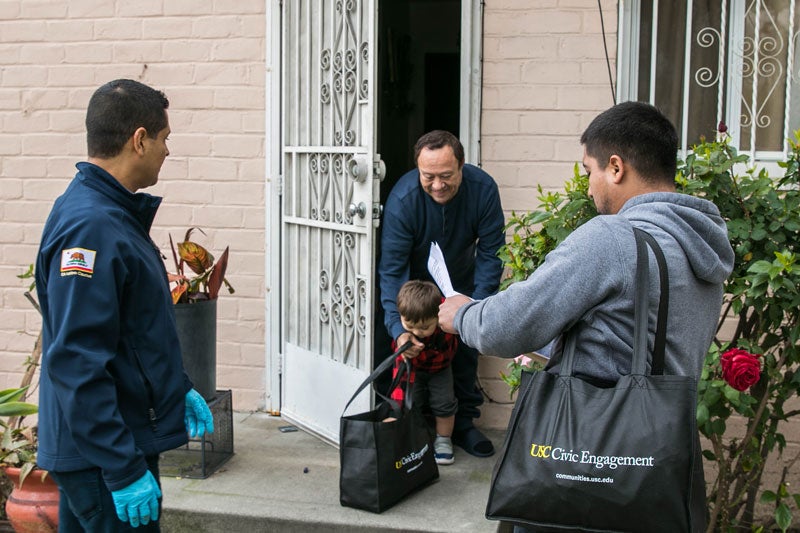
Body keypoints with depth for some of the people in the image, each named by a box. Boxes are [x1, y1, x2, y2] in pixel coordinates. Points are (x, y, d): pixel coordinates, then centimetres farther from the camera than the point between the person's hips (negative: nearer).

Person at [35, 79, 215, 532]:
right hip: (102, 456, -10)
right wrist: (124, 471, -25)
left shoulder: (116, 213, 10)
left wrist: (178, 387, 23)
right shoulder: (90, 227, -23)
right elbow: (78, 362, -27)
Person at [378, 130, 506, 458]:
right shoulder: (402, 199, -33)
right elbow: (391, 269, -32)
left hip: (461, 282, 2)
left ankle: (463, 424, 18)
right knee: (413, 350, -7)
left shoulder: (483, 188, -27)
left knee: (465, 350, 3)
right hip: (416, 283, -2)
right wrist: (397, 328, -43)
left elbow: (491, 253, -18)